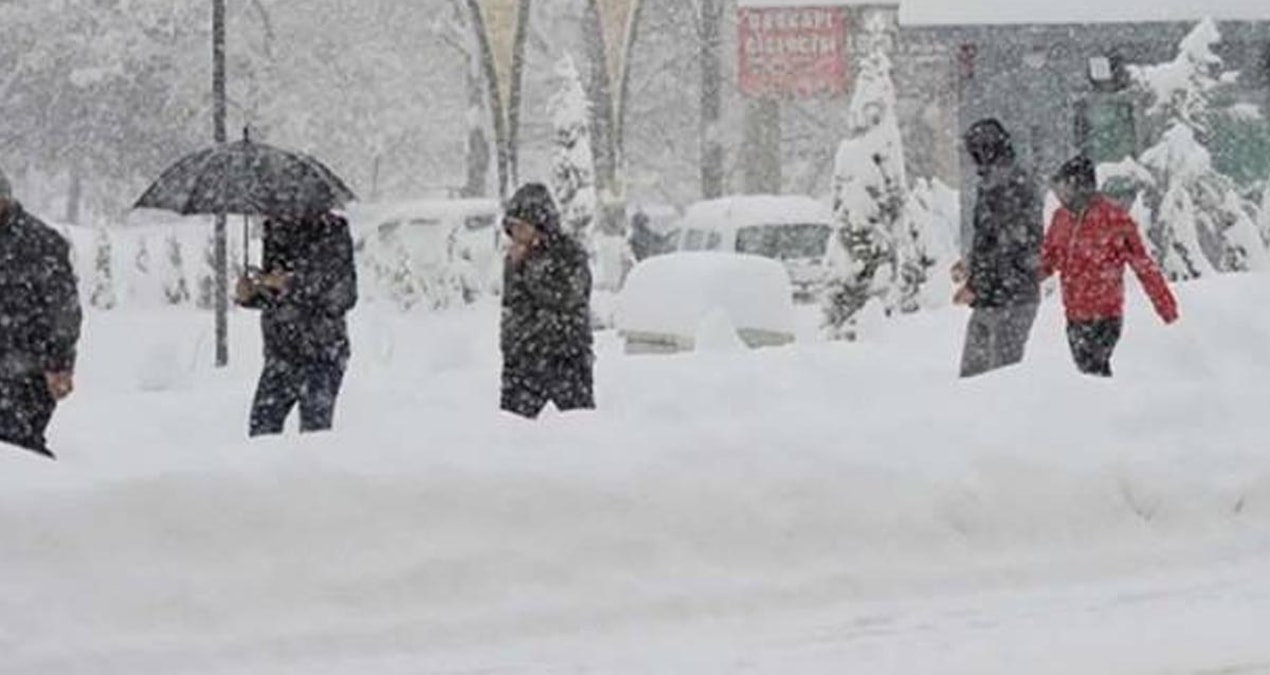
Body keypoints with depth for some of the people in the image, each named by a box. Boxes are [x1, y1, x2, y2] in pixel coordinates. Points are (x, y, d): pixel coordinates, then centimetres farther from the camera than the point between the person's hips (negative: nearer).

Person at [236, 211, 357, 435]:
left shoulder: (332, 233, -10)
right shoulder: (276, 229, 8)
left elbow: (342, 296, -14)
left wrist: (290, 285, -20)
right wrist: (249, 294, -4)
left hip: (320, 355, -6)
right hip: (280, 351, 6)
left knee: (314, 431, -4)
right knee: (262, 427, 4)